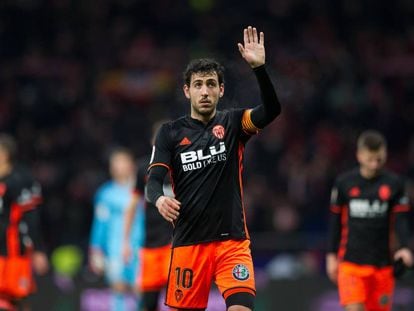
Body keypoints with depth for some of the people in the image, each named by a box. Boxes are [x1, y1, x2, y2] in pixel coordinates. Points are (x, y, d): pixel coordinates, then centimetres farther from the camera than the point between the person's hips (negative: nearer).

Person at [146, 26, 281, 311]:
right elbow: (154, 180, -3)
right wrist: (159, 199, -28)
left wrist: (259, 67, -29)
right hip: (188, 242, 1)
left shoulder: (233, 123, 4)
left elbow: (271, 110, -14)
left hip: (232, 241, -1)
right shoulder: (170, 133, 5)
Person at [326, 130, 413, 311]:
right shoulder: (344, 182, 1)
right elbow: (335, 220, 8)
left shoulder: (394, 183, 0)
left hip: (382, 262, 1)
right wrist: (331, 255, 6)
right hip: (351, 262, -1)